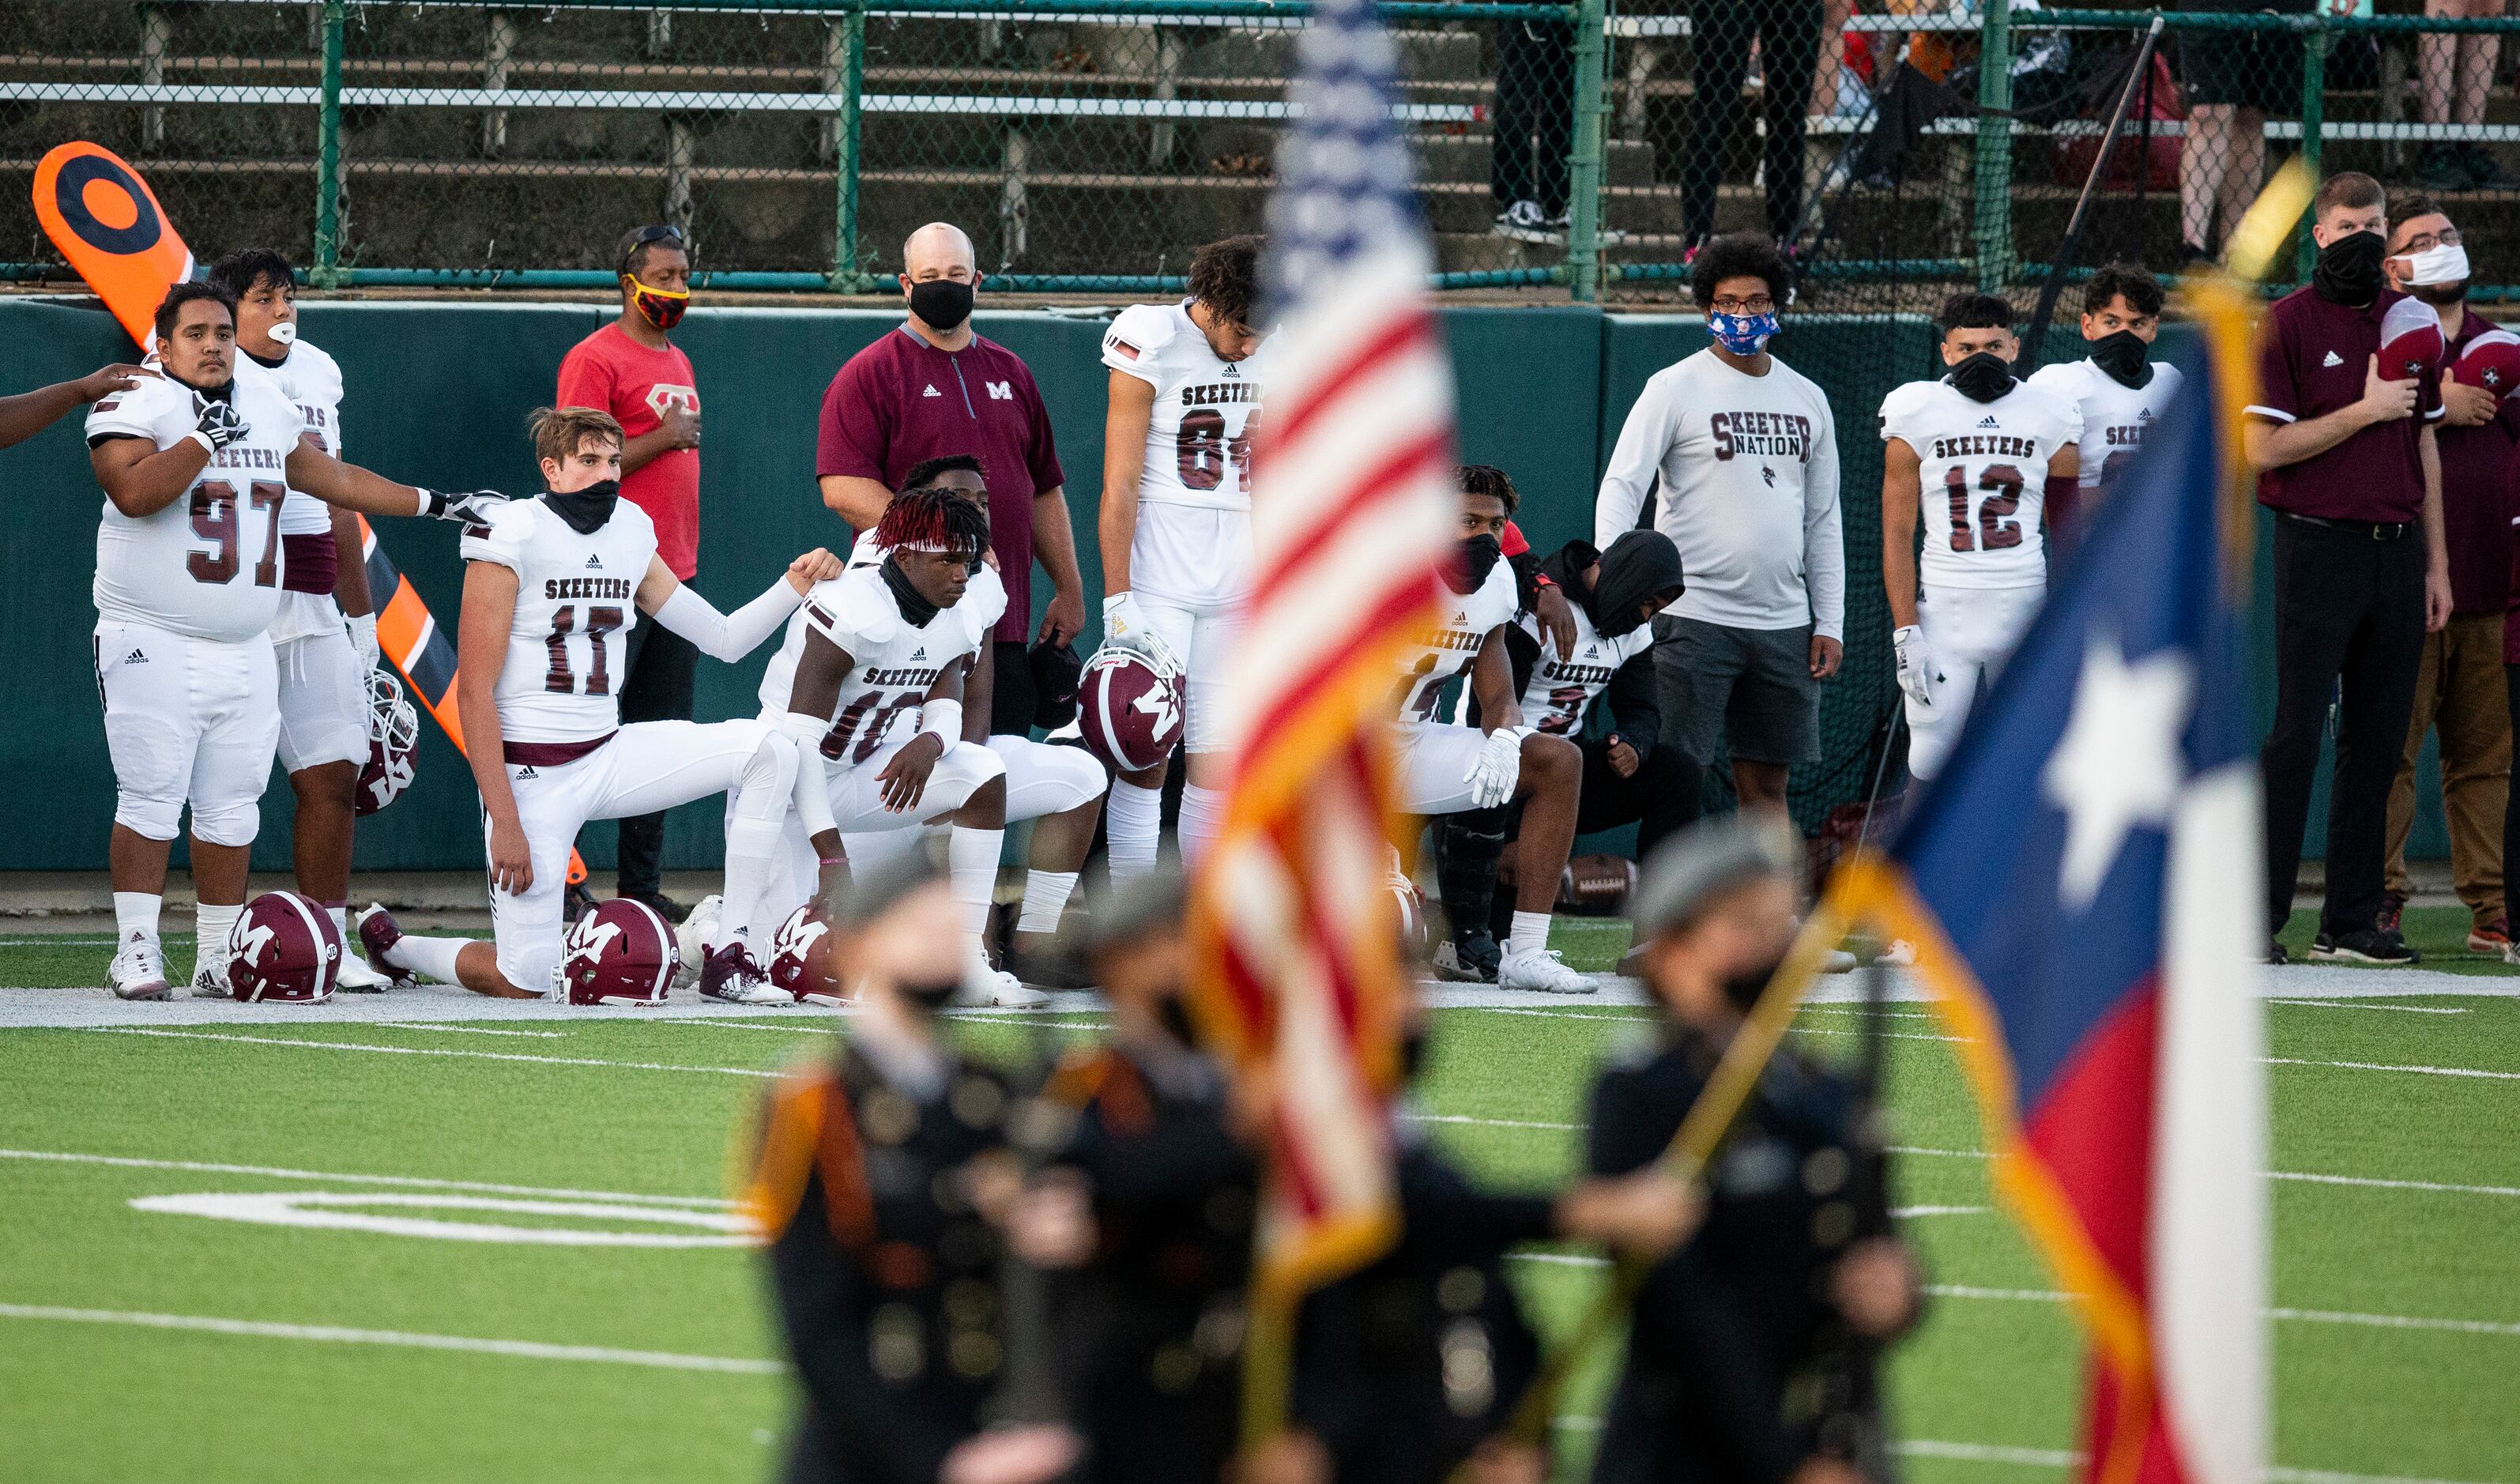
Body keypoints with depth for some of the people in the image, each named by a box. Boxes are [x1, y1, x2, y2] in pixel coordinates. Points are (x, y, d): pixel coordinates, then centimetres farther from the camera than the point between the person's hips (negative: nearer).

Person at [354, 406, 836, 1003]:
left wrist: (795, 586, -3)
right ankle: (389, 943, 24)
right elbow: (474, 693, -14)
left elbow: (724, 639, 14)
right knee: (524, 983, -8)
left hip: (608, 755, 6)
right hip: (530, 770, -6)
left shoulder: (632, 534, 7)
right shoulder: (513, 538, -13)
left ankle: (728, 958, -7)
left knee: (769, 751, -11)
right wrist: (505, 821, -18)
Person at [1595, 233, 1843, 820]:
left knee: (1768, 782, 7)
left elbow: (1823, 521, 18)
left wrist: (1830, 623, 11)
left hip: (1784, 622, 5)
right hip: (1695, 614, -5)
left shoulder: (1807, 399, 14)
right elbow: (1621, 487, -7)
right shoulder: (1674, 389, -1)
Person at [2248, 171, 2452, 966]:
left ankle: (2352, 920, 9)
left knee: (2378, 742, 5)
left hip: (2397, 552, 6)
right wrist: (2366, 411, -13)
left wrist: (2435, 562, 14)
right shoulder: (2286, 323, -4)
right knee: (2298, 735, -7)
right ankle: (2257, 917, -4)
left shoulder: (2409, 321, 13)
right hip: (2319, 548, -6)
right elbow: (2263, 448, -11)